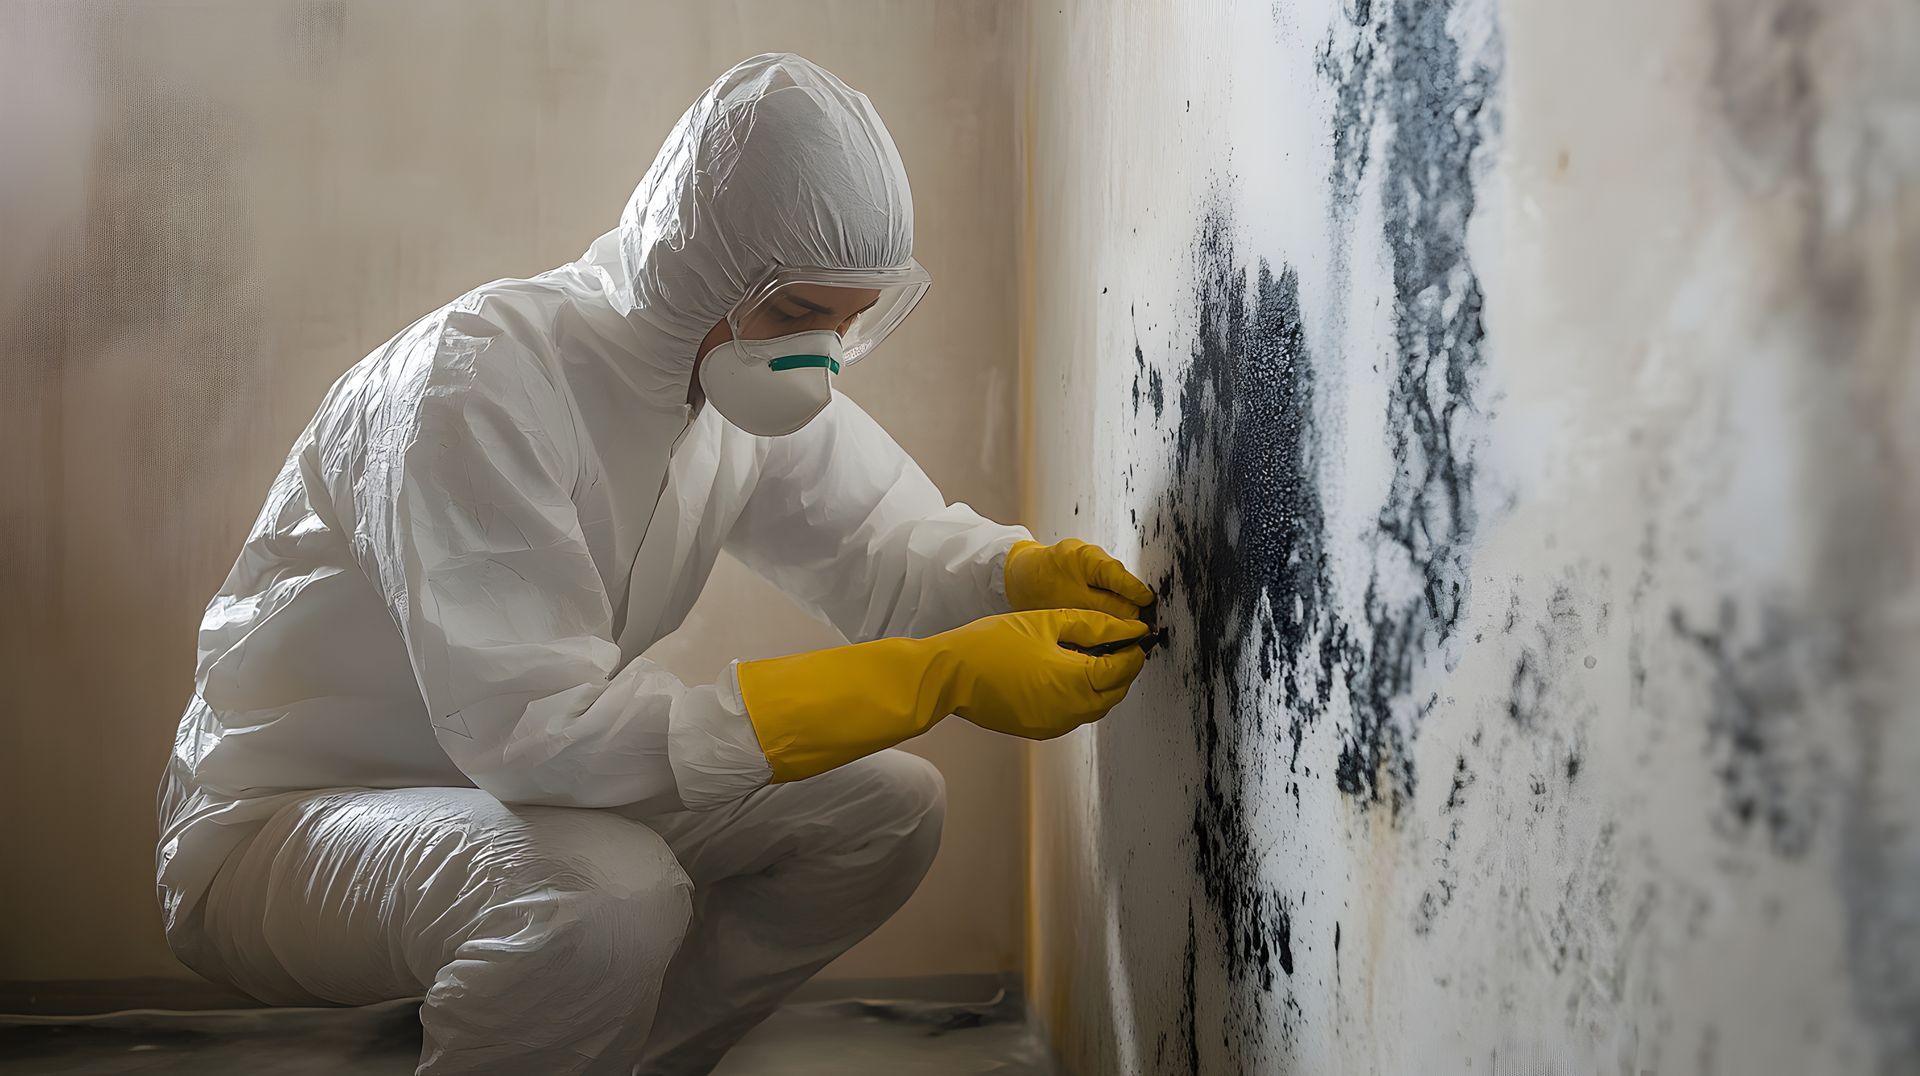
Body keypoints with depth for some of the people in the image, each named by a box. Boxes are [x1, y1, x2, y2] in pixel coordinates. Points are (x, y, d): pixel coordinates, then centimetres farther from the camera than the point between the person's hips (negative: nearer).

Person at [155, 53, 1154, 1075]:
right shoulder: (478, 377, -29)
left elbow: (883, 549, 3)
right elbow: (535, 727, -36)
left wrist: (1025, 575, -23)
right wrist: (941, 679, -39)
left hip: (512, 787, 8)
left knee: (887, 807, -2)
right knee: (612, 894, -37)